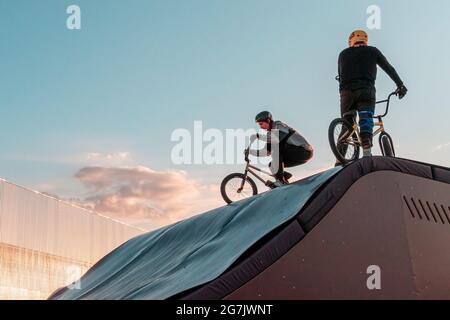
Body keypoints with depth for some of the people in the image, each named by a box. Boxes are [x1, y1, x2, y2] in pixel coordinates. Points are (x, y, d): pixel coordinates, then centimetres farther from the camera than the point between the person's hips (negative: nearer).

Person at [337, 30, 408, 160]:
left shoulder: (343, 54, 23)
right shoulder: (372, 51, 18)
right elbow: (389, 69, 19)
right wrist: (400, 85, 25)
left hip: (346, 92, 2)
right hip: (365, 91, -2)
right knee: (366, 122, -12)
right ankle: (367, 151, -36)